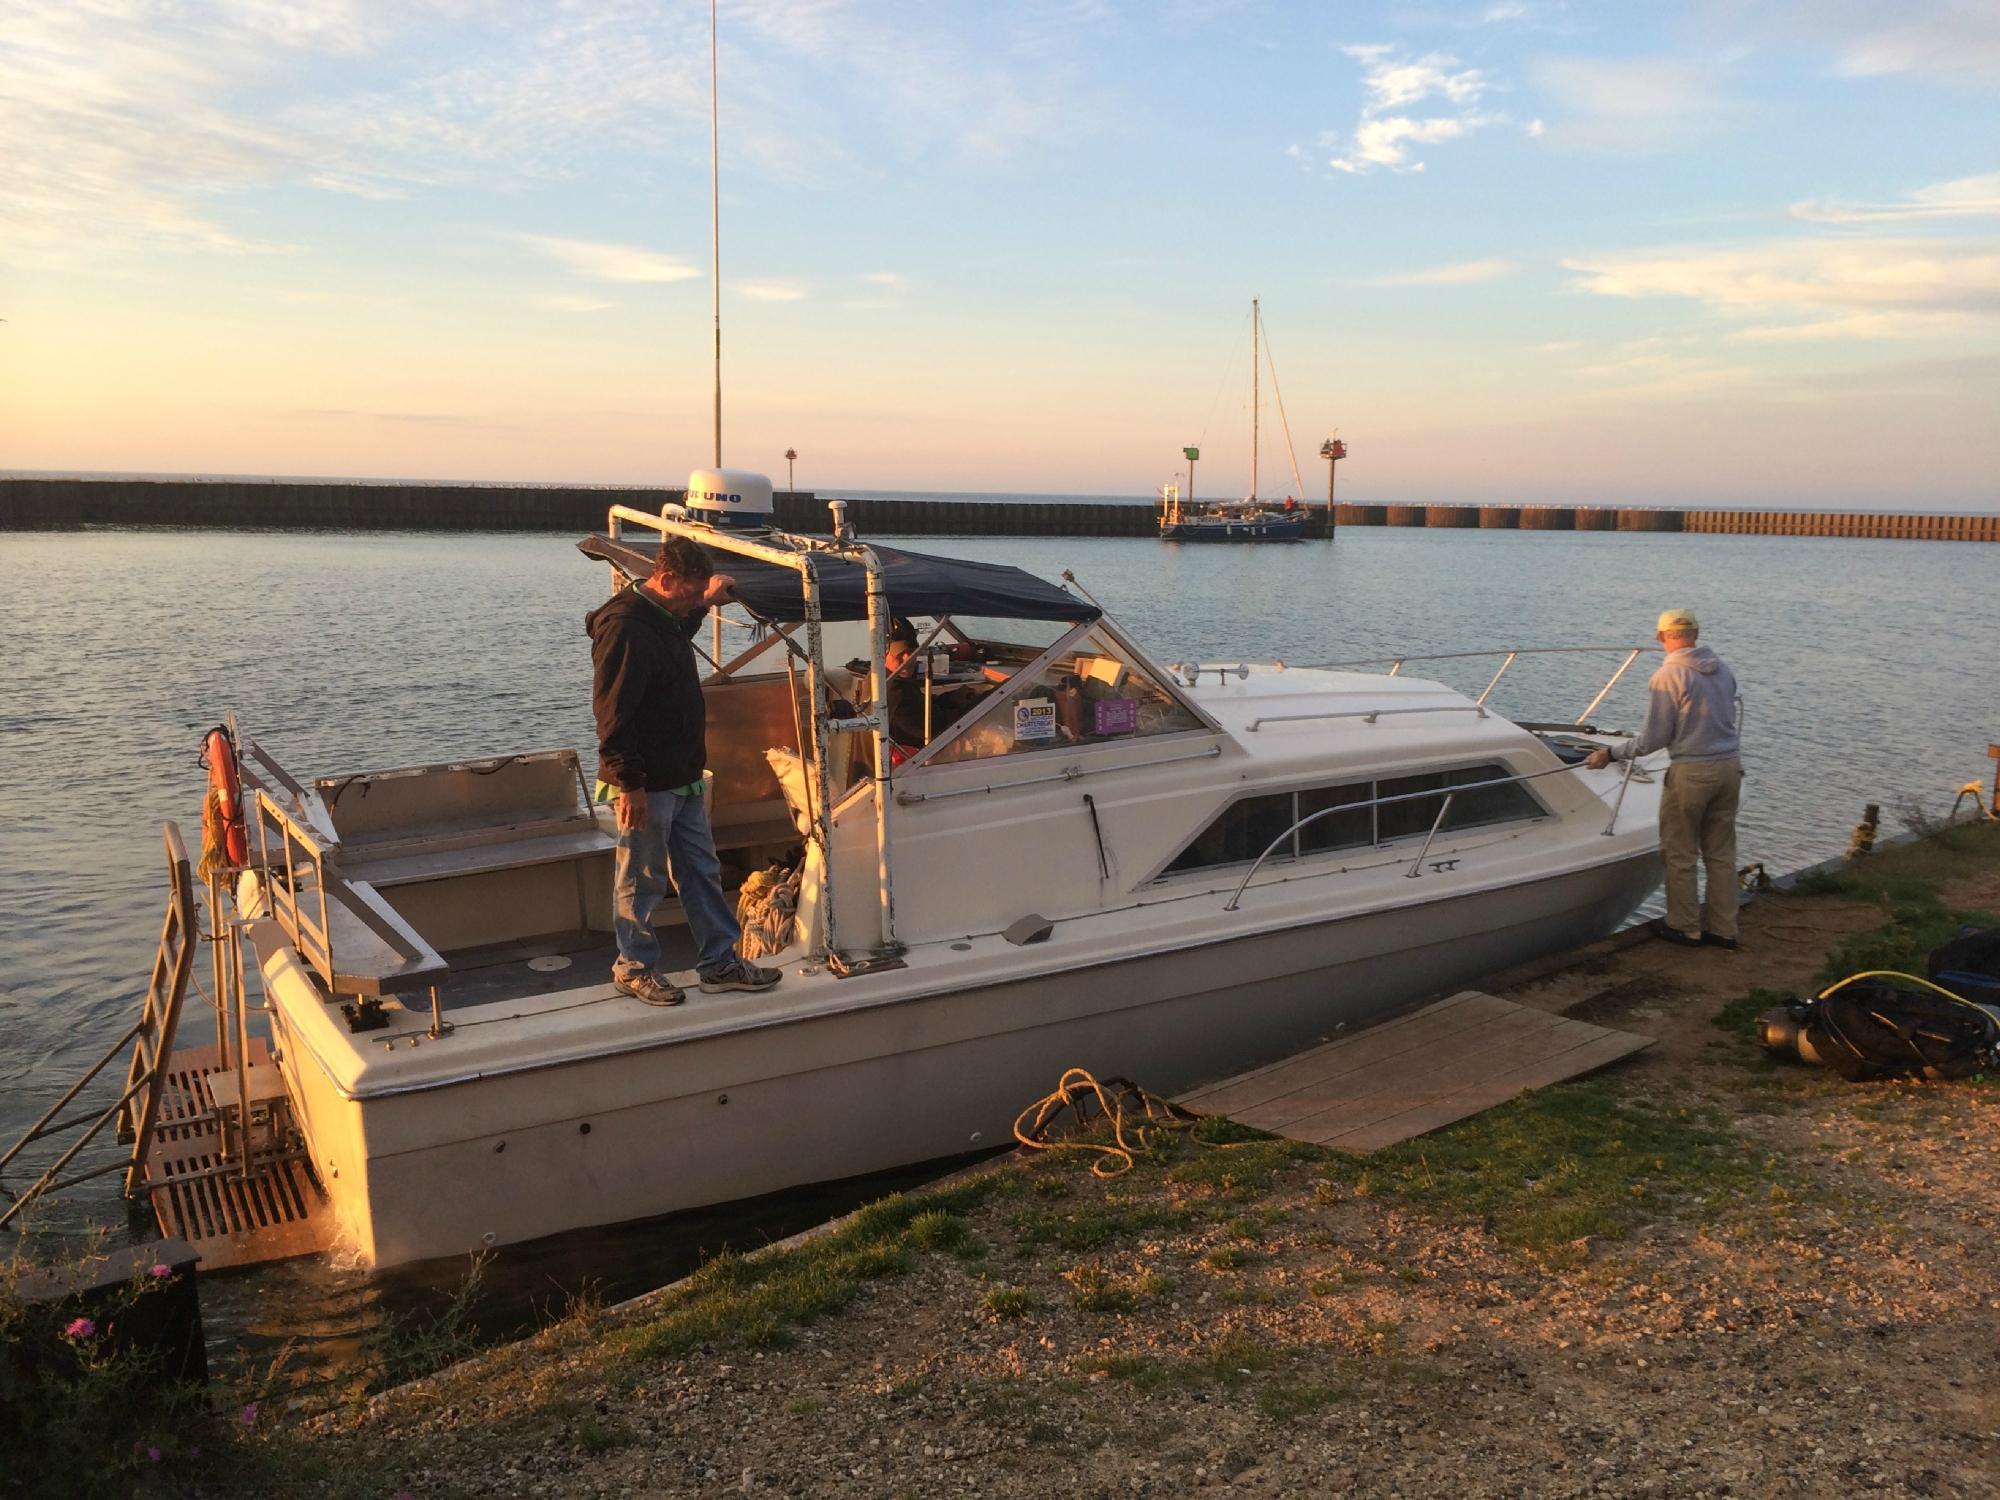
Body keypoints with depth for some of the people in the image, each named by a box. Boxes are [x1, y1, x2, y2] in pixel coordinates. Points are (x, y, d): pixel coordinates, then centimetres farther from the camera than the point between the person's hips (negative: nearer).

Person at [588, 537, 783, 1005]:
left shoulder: (666, 618, 9)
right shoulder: (625, 628, -22)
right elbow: (613, 715, -24)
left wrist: (706, 602, 26)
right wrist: (629, 784, -24)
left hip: (682, 778, 10)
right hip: (646, 786, -10)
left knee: (702, 870, 14)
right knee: (641, 881, 6)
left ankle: (719, 962, 24)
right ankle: (634, 966, 22)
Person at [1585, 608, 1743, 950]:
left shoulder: (1668, 676, -13)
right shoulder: (1723, 670, 7)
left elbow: (1653, 739, -13)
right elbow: (1722, 723, 16)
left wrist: (1611, 754, -1)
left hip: (1691, 772, -6)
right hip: (1729, 767, 7)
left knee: (1679, 855, 8)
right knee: (1721, 854, 14)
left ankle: (1685, 927, 17)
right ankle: (1722, 929, 20)